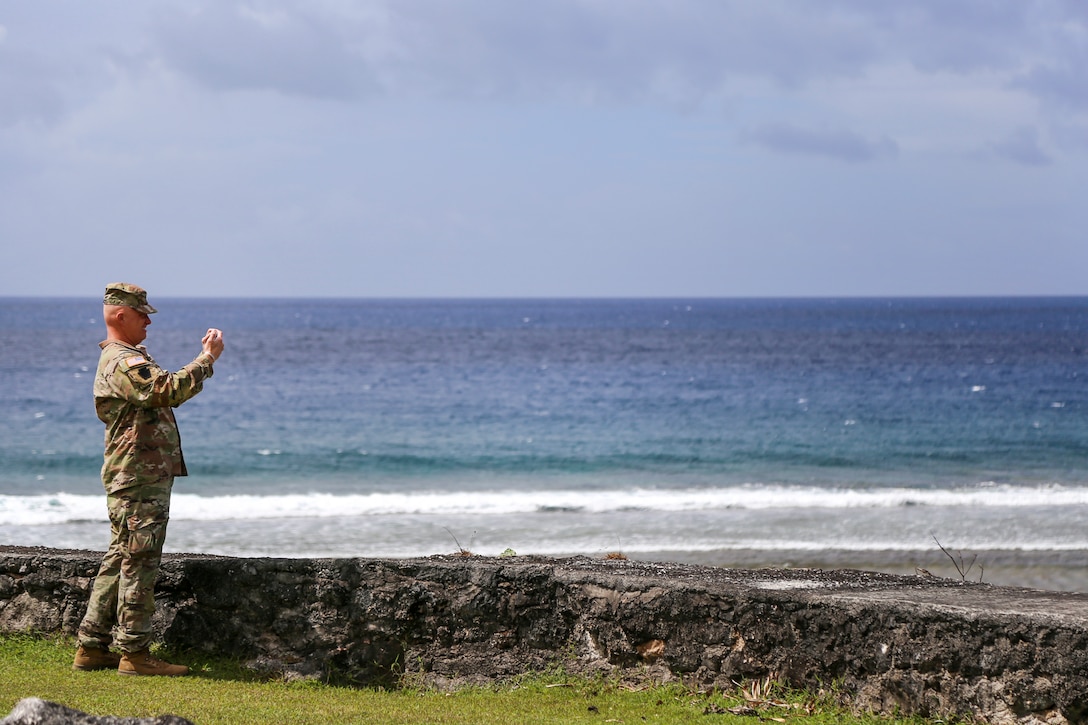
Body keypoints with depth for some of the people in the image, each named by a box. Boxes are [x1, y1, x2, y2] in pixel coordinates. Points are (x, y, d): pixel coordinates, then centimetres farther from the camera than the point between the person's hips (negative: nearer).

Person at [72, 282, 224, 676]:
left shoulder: (122, 359, 21)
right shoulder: (124, 362, -15)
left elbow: (165, 394, 26)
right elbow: (170, 390, -29)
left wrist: (204, 357, 17)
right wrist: (207, 358, -20)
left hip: (132, 477, 11)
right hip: (140, 477, -11)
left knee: (120, 558, 12)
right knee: (139, 561, -7)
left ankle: (92, 646, 15)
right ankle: (134, 652, -5)